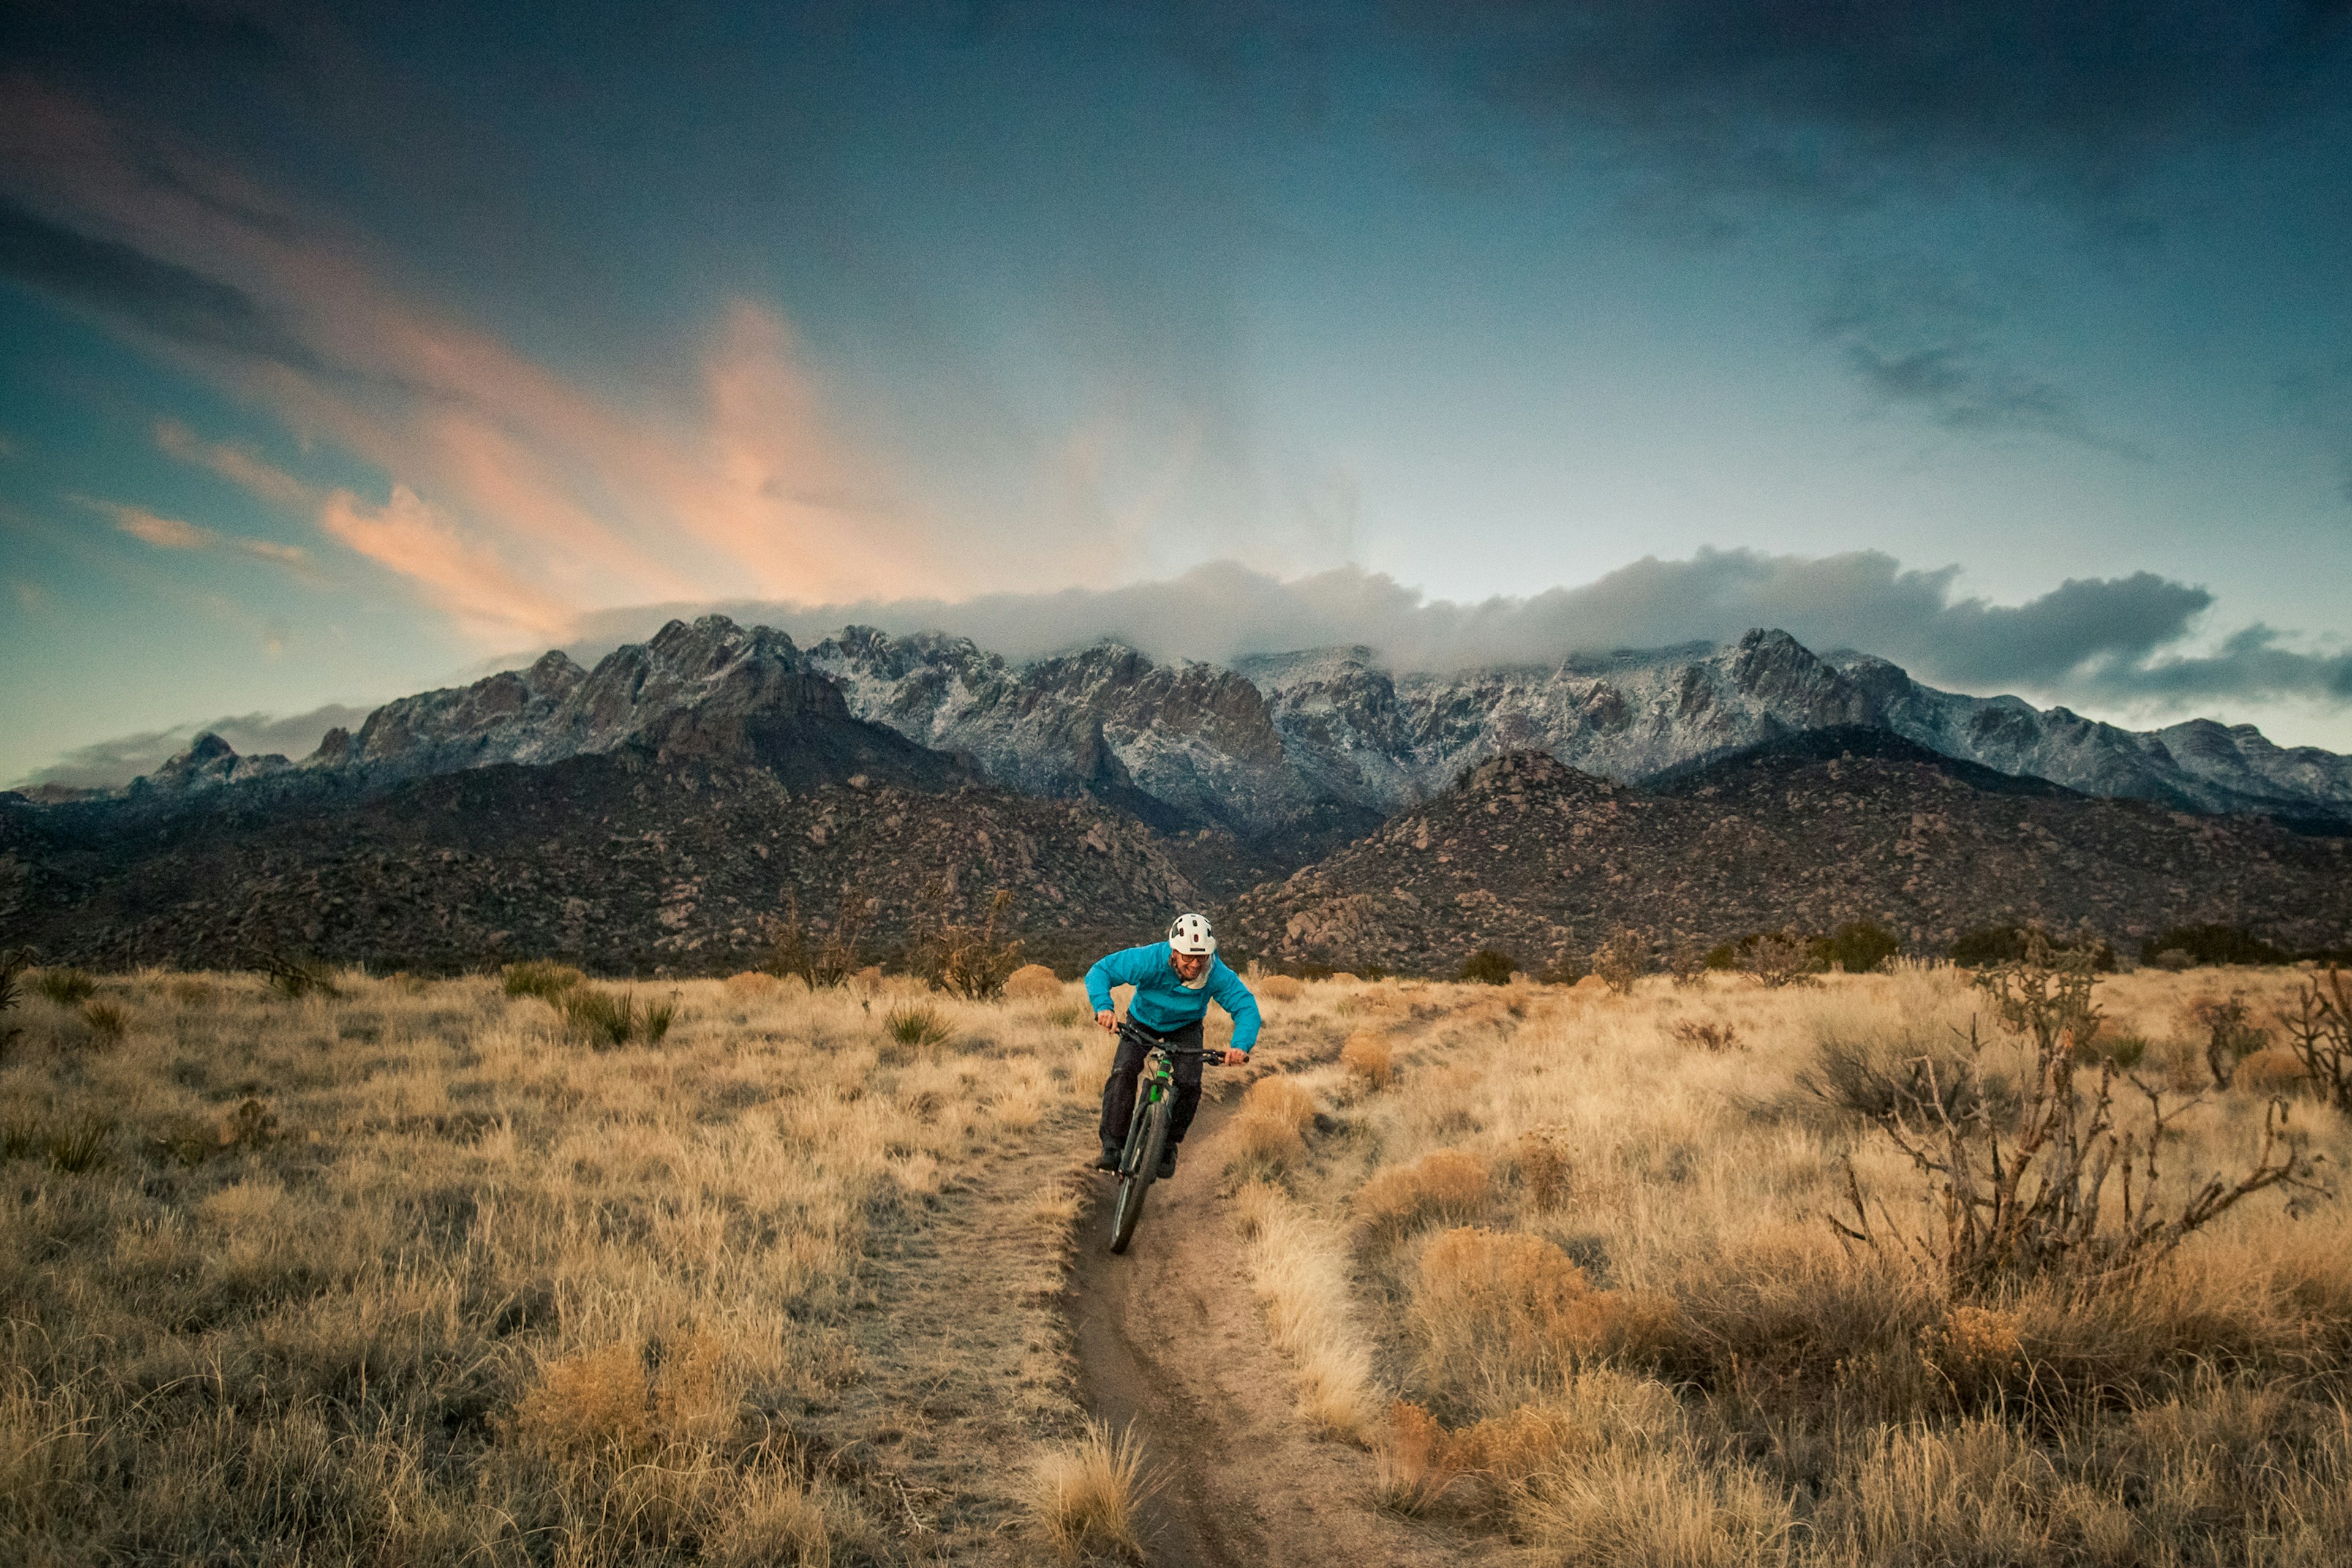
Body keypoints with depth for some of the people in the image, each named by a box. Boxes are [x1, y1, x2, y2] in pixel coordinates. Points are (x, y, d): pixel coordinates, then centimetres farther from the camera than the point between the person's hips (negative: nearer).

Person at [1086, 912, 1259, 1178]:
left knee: (1189, 1084, -19)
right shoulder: (1149, 960, -35)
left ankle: (1169, 1146, 4)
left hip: (1185, 1028, 1)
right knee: (1123, 1071, -24)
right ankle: (1112, 1145, -13)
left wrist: (1241, 1045, -50)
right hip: (1143, 1022, -1)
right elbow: (1100, 971, -30)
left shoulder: (1218, 974, -32)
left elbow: (1247, 1007, -30)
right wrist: (1103, 1006, -49)